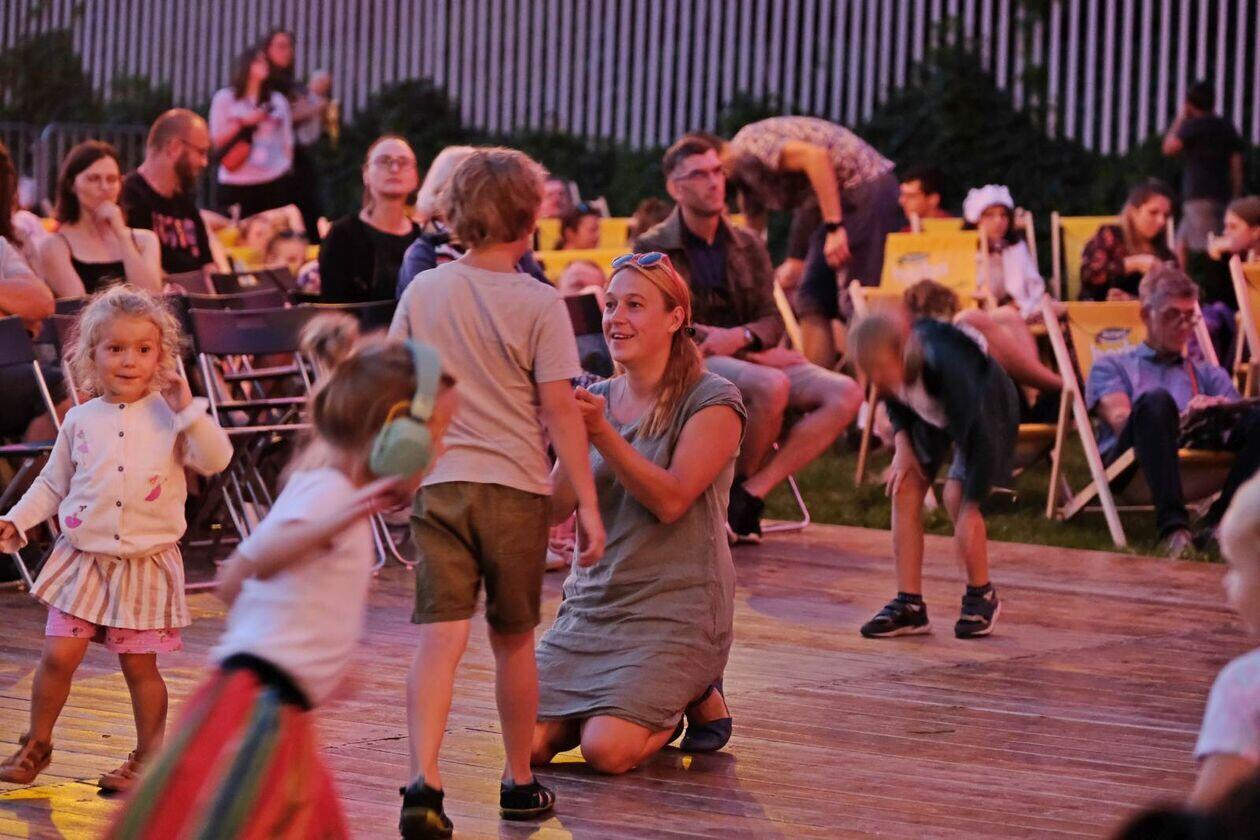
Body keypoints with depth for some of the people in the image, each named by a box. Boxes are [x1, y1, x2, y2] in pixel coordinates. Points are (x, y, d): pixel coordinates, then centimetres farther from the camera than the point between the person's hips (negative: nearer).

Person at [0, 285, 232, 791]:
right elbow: (53, 482, 14)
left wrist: (188, 410, -20)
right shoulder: (81, 420, 4)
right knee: (58, 655, -1)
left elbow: (216, 460, -14)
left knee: (139, 666, 3)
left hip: (146, 563, -2)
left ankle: (149, 756, 18)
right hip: (83, 559, 2)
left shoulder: (170, 417, -3)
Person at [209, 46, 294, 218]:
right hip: (236, 183, -2)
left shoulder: (278, 100, 13)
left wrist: (289, 171, 6)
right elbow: (216, 141, 2)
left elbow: (287, 141, 13)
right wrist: (243, 122, -8)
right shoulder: (224, 98, 6)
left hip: (276, 181, 2)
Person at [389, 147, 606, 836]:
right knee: (513, 639, 14)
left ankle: (424, 780, -22)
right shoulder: (538, 303, -7)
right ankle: (519, 782, 26)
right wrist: (587, 500, -6)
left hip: (437, 481, 2)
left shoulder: (423, 291, 3)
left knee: (441, 635, -5)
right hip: (515, 485, -2)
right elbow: (558, 407, -10)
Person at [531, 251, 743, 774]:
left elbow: (671, 499, -18)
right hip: (592, 601, 5)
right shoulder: (598, 398, 10)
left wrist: (601, 433, -24)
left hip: (674, 605, -5)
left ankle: (698, 697, 10)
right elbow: (555, 509, 1)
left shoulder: (712, 403, -6)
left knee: (607, 749, -21)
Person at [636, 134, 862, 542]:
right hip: (691, 363, -6)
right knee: (771, 386, -37)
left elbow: (772, 321, 11)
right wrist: (756, 350, -12)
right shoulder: (653, 249, 3)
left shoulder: (748, 245, 18)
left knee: (846, 394, -19)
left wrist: (740, 337, -15)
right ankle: (739, 484, -12)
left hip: (751, 358, 6)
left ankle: (751, 492, -22)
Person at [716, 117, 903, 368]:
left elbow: (816, 156, -25)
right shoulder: (743, 178, 18)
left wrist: (834, 228, -26)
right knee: (813, 300, 8)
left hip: (865, 189, -10)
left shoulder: (747, 144, -12)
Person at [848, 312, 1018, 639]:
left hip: (986, 409, -6)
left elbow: (976, 434, -40)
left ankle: (981, 596, 1)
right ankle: (909, 605, -3)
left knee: (957, 495, -21)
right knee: (904, 489, -9)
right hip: (930, 413, 6)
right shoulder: (889, 363, -25)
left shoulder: (945, 366, -44)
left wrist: (971, 508, -39)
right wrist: (902, 445, -14)